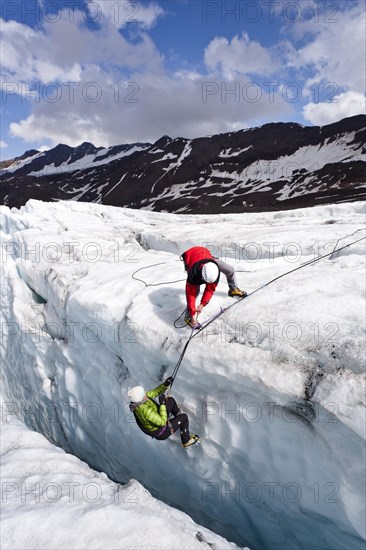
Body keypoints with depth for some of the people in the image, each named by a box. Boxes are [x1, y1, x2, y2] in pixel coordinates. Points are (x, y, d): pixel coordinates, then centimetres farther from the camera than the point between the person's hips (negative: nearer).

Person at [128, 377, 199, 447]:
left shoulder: (138, 399, -19)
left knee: (171, 400, 13)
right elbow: (162, 422, -34)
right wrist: (162, 404, -33)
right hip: (161, 433, -7)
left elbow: (155, 392, -7)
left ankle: (178, 416, 42)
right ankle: (186, 441, 26)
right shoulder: (146, 411, -44)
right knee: (184, 417, 2)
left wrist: (165, 385, -22)